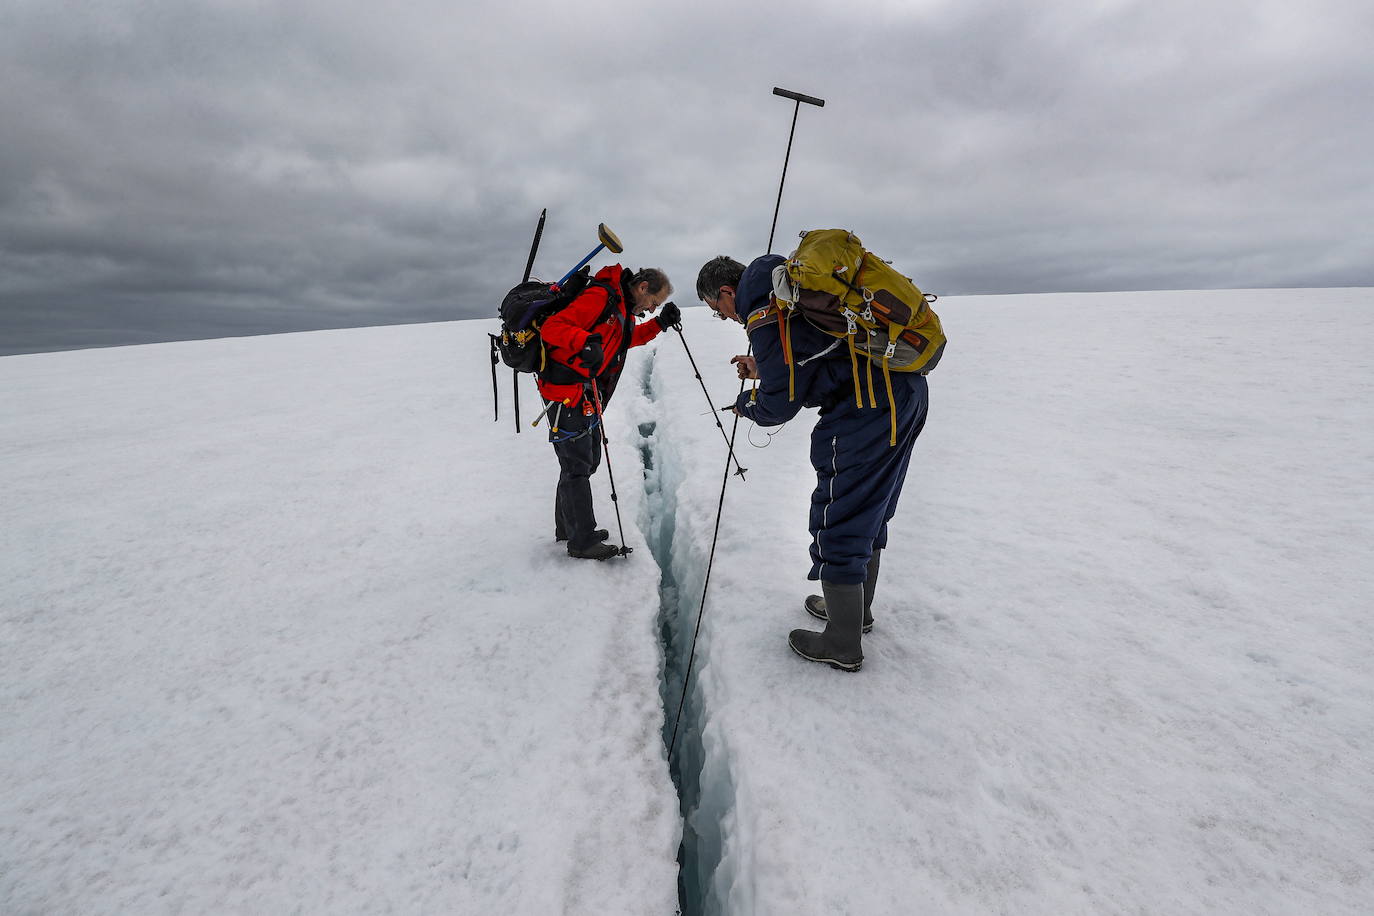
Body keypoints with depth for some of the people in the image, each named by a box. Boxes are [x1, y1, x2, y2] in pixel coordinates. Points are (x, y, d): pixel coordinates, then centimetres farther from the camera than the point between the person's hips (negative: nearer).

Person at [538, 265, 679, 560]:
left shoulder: (624, 308, 13)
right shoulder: (601, 297, -18)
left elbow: (629, 338, 32)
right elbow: (552, 327, -25)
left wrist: (660, 323, 17)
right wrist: (586, 342, -42)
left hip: (586, 394, 10)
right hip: (566, 390, -10)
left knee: (588, 460, 16)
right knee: (577, 464, -5)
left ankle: (567, 528, 30)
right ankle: (582, 542, 4)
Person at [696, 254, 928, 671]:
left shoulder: (765, 319, -15)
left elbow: (779, 405, -9)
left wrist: (745, 404, 12)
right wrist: (765, 366, 21)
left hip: (866, 409, -10)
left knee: (835, 524, 1)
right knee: (869, 511, 22)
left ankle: (843, 645, 13)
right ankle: (857, 608, 40)